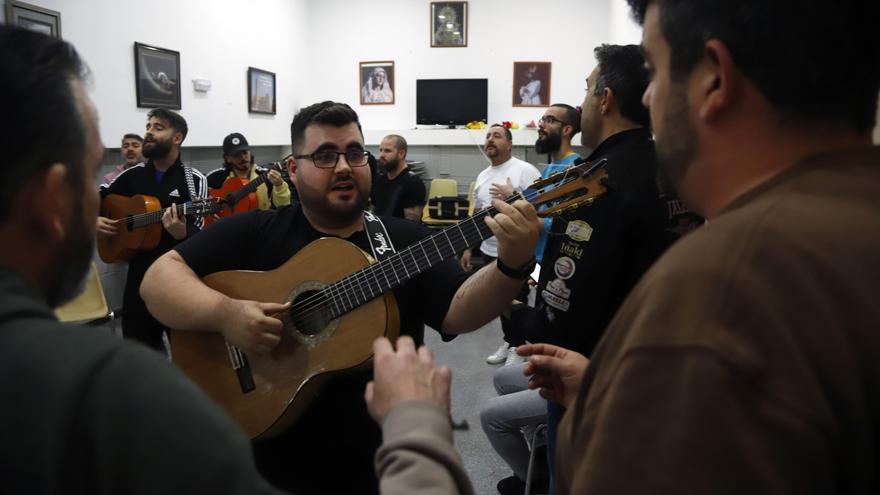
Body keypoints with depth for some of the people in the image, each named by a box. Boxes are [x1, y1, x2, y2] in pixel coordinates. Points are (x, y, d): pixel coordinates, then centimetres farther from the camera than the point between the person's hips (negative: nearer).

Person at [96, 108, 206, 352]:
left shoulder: (194, 180, -7)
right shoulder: (133, 175, 7)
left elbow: (198, 235, -14)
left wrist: (181, 235, -34)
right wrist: (94, 220, 0)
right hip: (140, 272, 4)